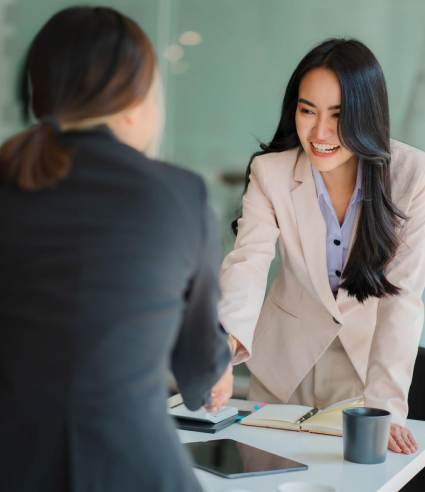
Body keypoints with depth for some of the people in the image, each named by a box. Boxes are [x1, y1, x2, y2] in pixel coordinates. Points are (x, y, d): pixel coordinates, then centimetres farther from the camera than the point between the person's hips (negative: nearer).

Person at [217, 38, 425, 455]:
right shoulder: (270, 172, -17)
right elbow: (247, 263, -28)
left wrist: (385, 405, -30)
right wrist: (228, 339, -49)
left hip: (371, 354, -1)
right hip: (287, 359, 1)